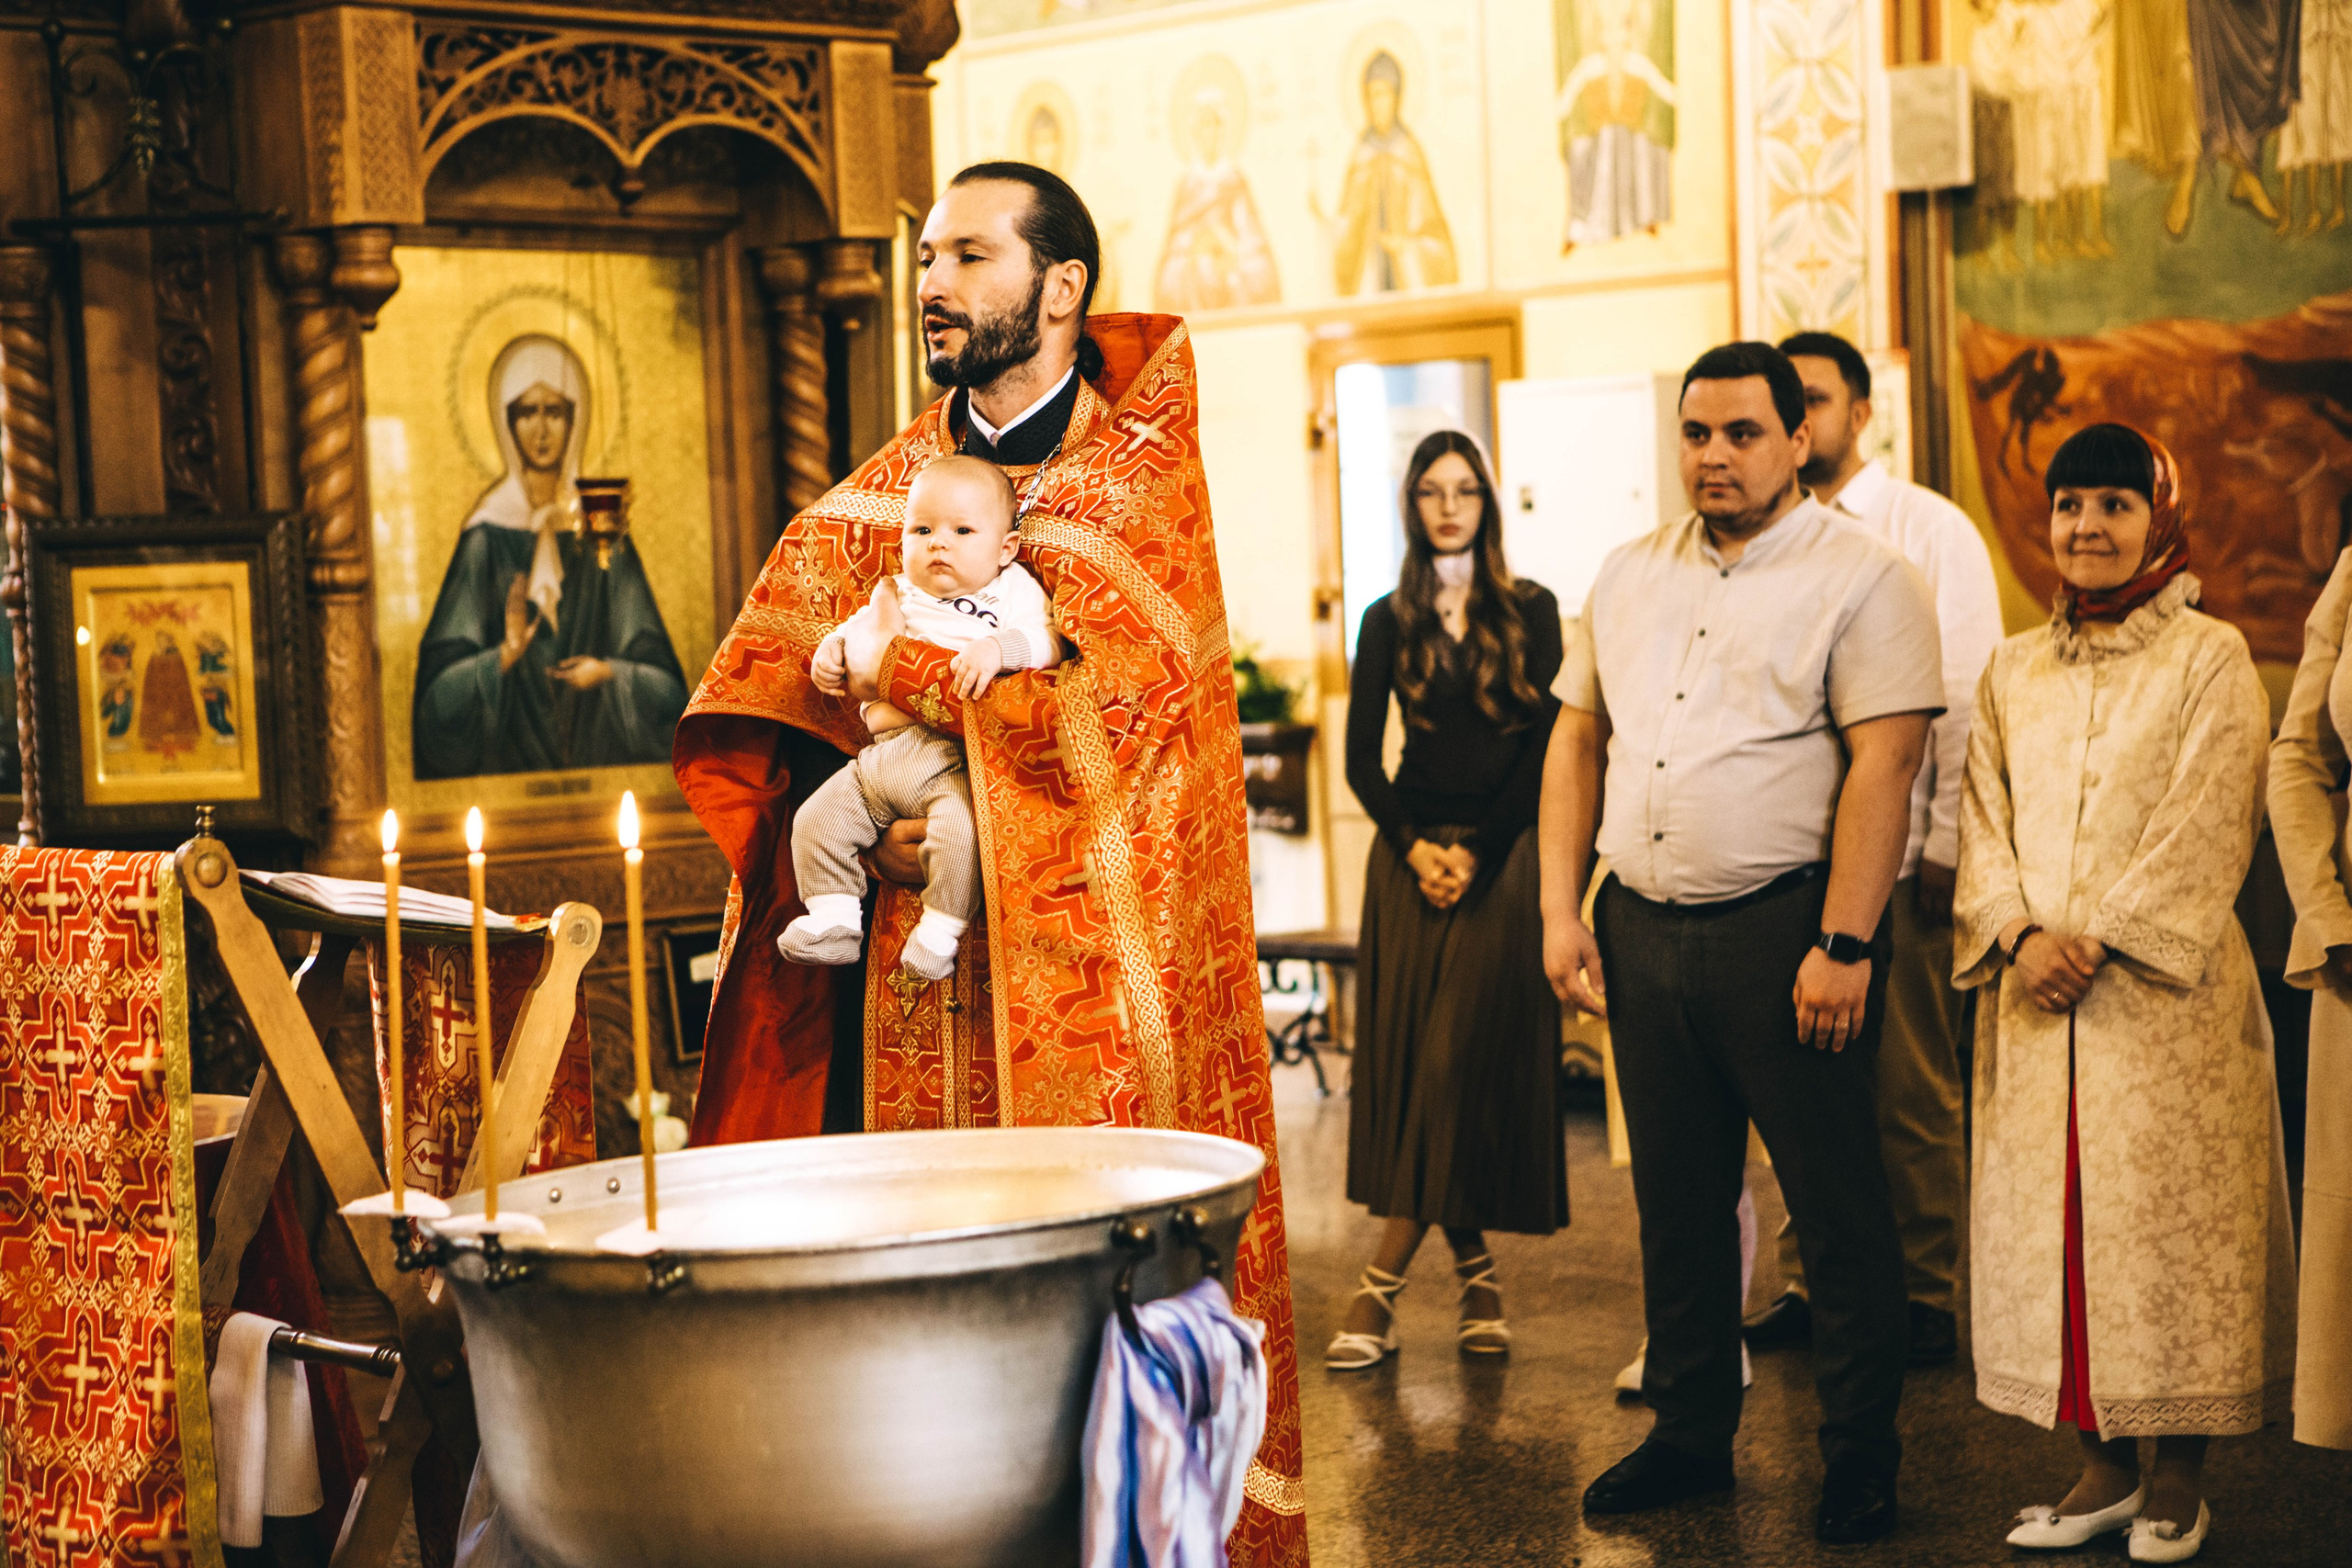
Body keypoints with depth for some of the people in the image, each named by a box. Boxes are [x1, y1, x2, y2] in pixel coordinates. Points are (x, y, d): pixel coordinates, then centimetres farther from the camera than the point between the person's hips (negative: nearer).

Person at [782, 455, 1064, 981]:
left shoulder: (1013, 592, 5)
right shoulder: (897, 596, 19)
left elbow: (1047, 641, -10)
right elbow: (858, 630, 30)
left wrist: (997, 649, -27)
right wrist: (831, 651, 8)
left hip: (958, 762, -6)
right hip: (885, 755, 6)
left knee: (960, 825, -32)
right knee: (817, 820, -3)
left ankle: (942, 928, -15)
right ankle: (833, 919, 10)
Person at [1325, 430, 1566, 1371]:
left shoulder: (1530, 613, 5)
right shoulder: (1390, 621, 10)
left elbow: (1546, 747, -2)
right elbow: (1361, 757, 6)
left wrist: (1477, 852, -10)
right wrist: (1413, 847, -9)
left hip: (1504, 858, -2)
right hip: (1413, 856, 2)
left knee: (1467, 1059, -9)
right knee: (1408, 1057, -1)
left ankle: (1384, 1285, -9)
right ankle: (1474, 1273, 9)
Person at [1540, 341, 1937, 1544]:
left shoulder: (1861, 579, -5)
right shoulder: (1629, 576, 14)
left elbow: (1883, 767, -13)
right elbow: (1577, 741, 15)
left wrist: (1842, 946, -19)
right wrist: (1560, 912, 6)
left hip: (1785, 933, -5)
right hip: (1643, 931, 6)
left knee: (1836, 1206, 2)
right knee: (1676, 1199, 13)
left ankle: (1859, 1458, 13)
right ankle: (1689, 1434, 25)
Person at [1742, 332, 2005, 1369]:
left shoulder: (1930, 532, 1)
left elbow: (1967, 696, -2)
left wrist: (1948, 845, -8)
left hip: (1895, 863, -3)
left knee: (1909, 1091, 1)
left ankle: (1925, 1299, 11)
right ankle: (1809, 1283, 17)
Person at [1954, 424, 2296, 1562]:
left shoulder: (2210, 659, -1)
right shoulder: (2013, 671, 14)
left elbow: (2206, 830, -8)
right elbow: (1985, 819, 9)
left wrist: (2099, 939, -14)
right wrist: (2020, 934, -8)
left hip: (2164, 991, -4)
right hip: (2035, 999, 4)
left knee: (2172, 1219, -2)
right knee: (2053, 1215, 5)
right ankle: (2106, 1462, 15)